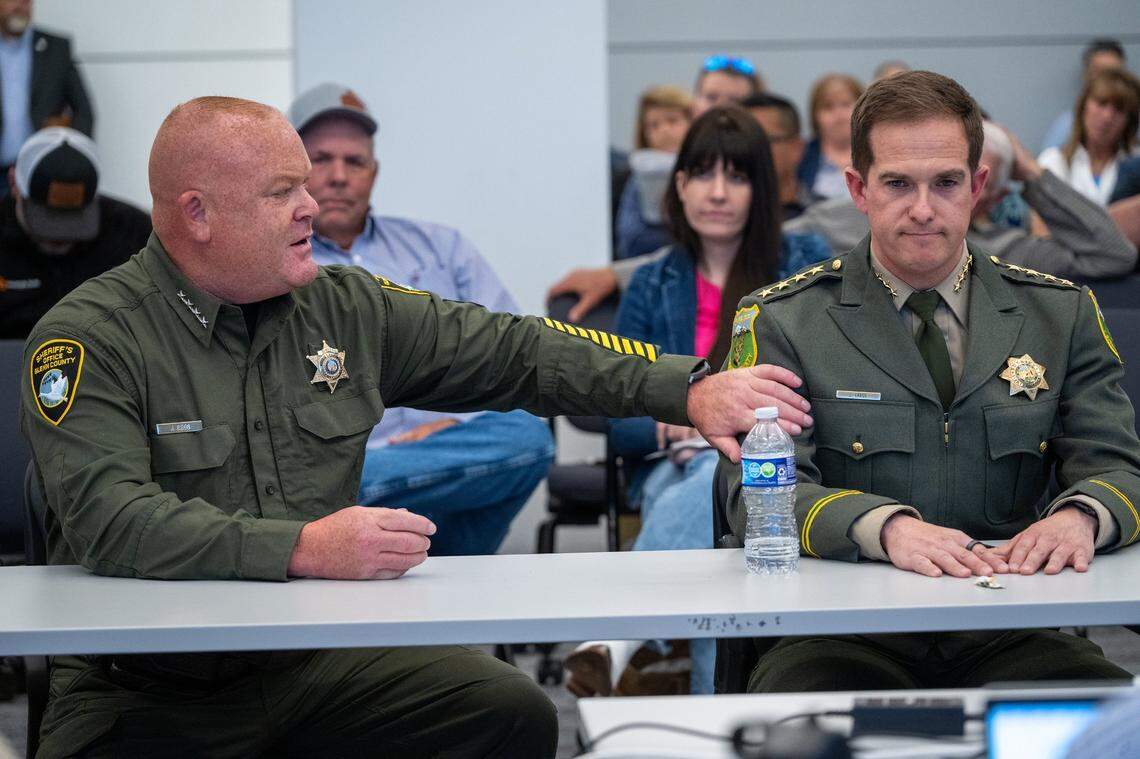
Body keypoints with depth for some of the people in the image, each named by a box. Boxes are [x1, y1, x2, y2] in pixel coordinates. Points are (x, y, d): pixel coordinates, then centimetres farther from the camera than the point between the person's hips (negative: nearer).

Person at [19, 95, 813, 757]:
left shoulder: (344, 309, 9)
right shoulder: (87, 339, -9)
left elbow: (514, 352, 11)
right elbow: (112, 521, -22)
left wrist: (689, 389, 1)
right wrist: (304, 548, -31)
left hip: (322, 662, 4)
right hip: (146, 691, -4)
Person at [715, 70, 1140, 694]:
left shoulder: (1062, 315, 14)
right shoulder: (782, 322, 6)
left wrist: (1081, 515, -16)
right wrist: (886, 526, -25)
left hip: (1007, 640, 3)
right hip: (843, 636, -2)